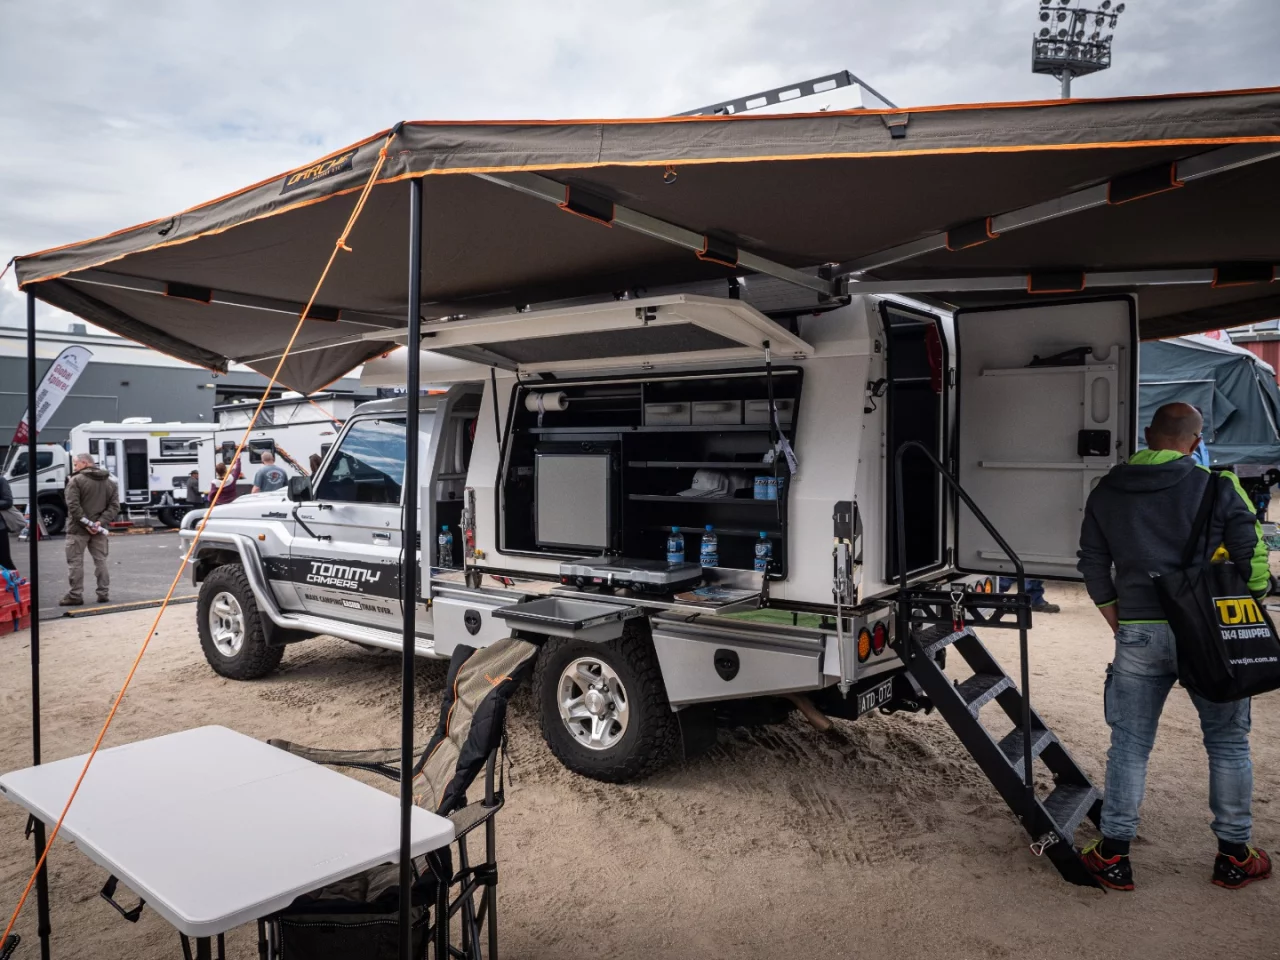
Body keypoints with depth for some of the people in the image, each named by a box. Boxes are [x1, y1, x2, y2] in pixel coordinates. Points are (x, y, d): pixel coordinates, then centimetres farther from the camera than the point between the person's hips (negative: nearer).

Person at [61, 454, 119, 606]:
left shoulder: (76, 480, -9)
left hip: (78, 529, -5)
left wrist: (85, 523, -16)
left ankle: (75, 595, 2)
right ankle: (104, 593, 13)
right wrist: (101, 522, -7)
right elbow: (114, 506, 2)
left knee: (75, 562, 1)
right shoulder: (109, 482, 10)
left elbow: (73, 506, -18)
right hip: (99, 530, 5)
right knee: (100, 561, 12)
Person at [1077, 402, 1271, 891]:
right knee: (1227, 742, 16)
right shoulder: (1218, 487, -4)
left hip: (1139, 634, 2)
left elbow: (1093, 566, 9)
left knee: (1129, 745, 8)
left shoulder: (1106, 492, 5)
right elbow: (1253, 561, -3)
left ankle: (1112, 856, 13)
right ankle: (1234, 856, 26)